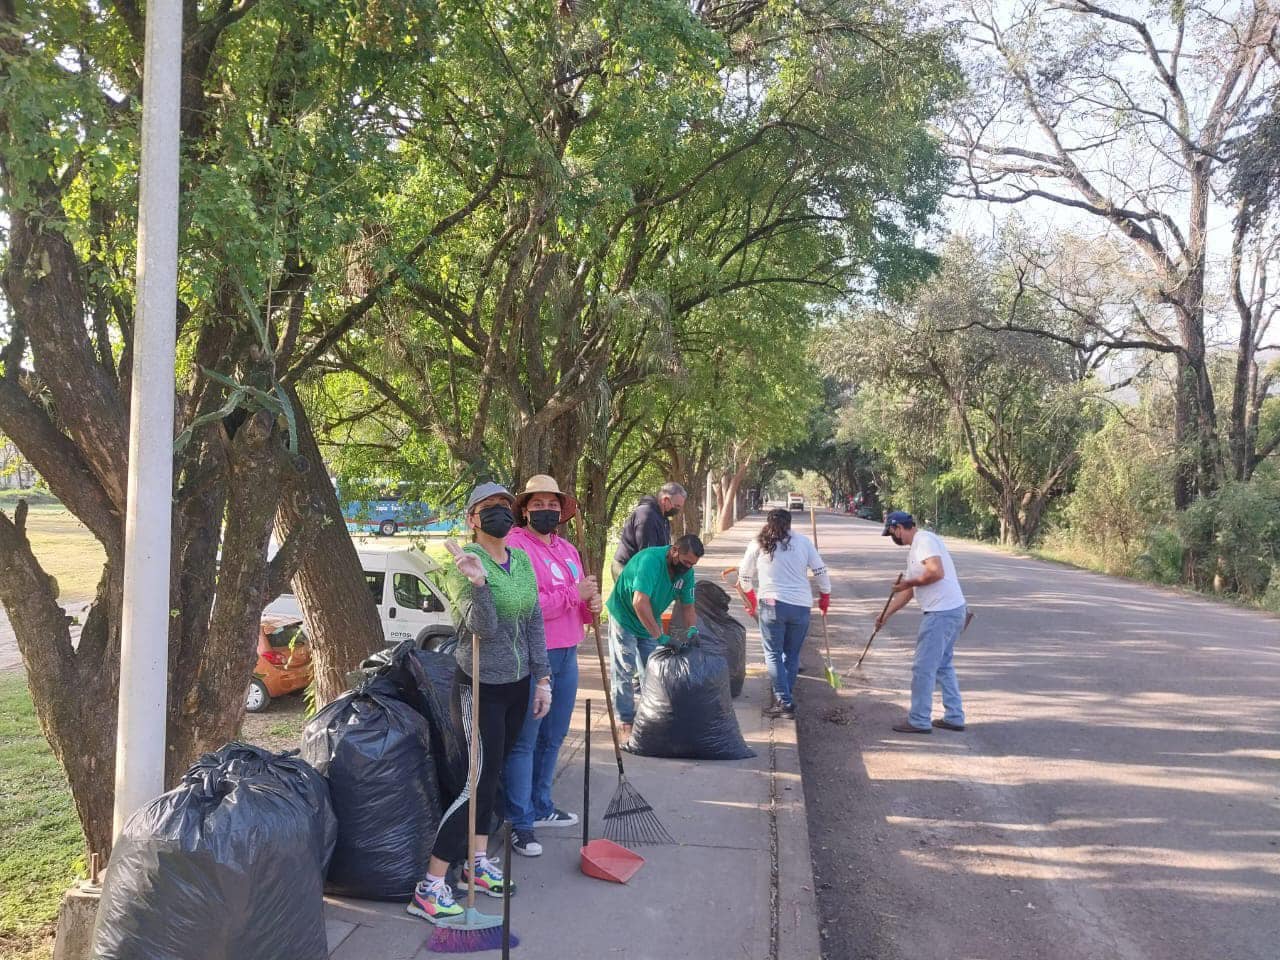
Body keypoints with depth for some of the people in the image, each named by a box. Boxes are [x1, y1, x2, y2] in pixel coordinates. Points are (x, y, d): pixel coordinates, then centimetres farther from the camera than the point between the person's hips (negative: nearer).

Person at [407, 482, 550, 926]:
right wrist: (477, 581, -40)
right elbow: (484, 627, -25)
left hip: (518, 684, 7)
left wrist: (542, 678, 9)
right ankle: (430, 886, 2)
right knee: (480, 781, -7)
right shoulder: (463, 562, -15)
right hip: (481, 686, -7)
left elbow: (534, 622, 9)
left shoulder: (522, 561, 5)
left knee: (490, 774, 15)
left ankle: (477, 864, 28)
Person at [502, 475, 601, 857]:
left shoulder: (568, 550, 14)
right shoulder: (514, 546, -12)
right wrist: (574, 594, -19)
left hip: (566, 655, 8)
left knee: (553, 737, 18)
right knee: (524, 742, 0)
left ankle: (540, 807, 34)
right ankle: (521, 822, 9)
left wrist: (592, 605, -1)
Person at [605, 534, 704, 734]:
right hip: (625, 618, -7)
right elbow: (640, 602, -42)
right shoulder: (651, 560, -35)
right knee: (625, 671, -1)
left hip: (651, 622, 7)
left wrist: (692, 629, -22)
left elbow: (687, 606, -3)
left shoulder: (686, 571, -11)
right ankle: (626, 722, 8)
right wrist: (659, 635, -44)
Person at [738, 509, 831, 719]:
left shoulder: (757, 544, 7)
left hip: (772, 604, -2)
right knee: (792, 654, 14)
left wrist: (751, 598, 32)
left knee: (773, 653, 4)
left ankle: (784, 702, -2)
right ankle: (786, 697, 20)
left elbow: (744, 575, 16)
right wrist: (825, 596, 21)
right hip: (801, 605, 2)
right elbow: (820, 571, 7)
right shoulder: (803, 541, 7)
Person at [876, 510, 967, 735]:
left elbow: (937, 572, -26)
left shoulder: (925, 540, -12)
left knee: (923, 668, -3)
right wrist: (886, 614, 21)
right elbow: (908, 590, 24)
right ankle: (954, 717, 26)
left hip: (942, 613, -11)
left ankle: (919, 721, 5)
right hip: (952, 612, 11)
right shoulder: (914, 550, 19)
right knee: (943, 666, 19)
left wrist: (910, 582, -11)